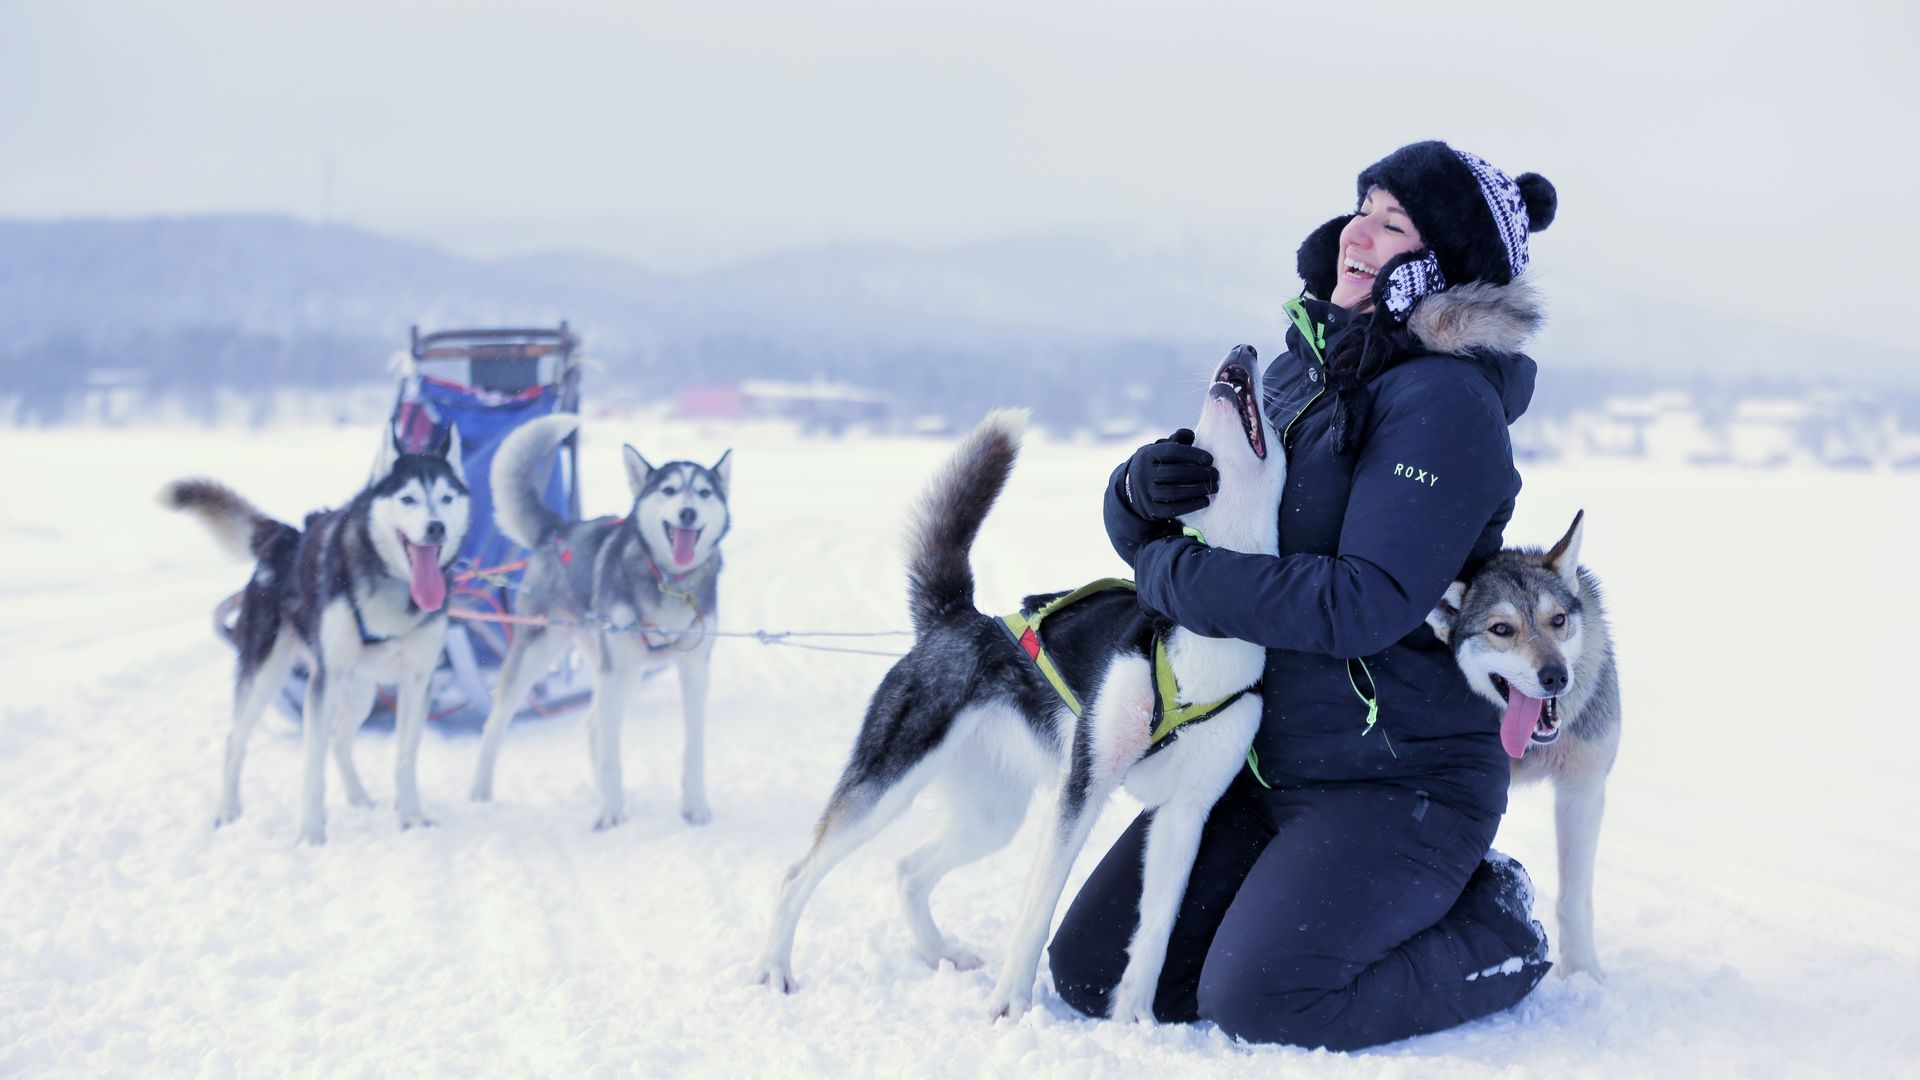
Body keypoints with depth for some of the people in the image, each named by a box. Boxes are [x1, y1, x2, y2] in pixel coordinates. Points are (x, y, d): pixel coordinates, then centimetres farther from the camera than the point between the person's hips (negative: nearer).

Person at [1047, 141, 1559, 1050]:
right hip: (1263, 758, 7)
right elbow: (1150, 539, 10)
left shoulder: (1446, 398, -15)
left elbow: (1366, 603, -25)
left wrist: (1178, 576, -19)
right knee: (1092, 972, 0)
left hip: (1401, 776, -7)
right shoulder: (1301, 367, 9)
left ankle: (1494, 929, 3)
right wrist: (1145, 488, -13)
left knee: (1258, 999, -23)